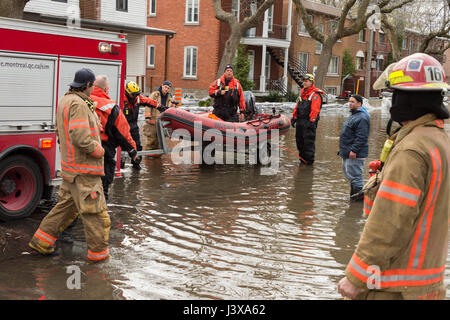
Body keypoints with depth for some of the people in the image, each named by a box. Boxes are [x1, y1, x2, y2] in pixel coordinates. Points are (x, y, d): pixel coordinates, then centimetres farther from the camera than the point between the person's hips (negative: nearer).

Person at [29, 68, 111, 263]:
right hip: (84, 171, -10)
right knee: (95, 211, 1)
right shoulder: (78, 104, -21)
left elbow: (60, 133, 22)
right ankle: (98, 252, 11)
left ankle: (41, 241, 26)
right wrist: (99, 150, -13)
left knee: (66, 206, 20)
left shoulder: (65, 100, 12)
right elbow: (81, 138, -28)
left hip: (70, 168, 10)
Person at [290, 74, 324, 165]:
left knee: (309, 141, -6)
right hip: (300, 120, 8)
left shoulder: (315, 94, -10)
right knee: (299, 140, 12)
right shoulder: (302, 92, 16)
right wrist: (294, 117, 15)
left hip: (309, 121, -8)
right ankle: (302, 158, 23)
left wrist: (311, 121, -21)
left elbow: (315, 110, -17)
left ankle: (309, 160, 2)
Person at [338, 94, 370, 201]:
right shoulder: (353, 115, 16)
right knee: (347, 172, 18)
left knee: (354, 174, -6)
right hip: (347, 152, 11)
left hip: (355, 154, -11)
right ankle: (354, 192, 28)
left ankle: (360, 194, 3)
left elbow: (361, 137, -25)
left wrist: (354, 150, -26)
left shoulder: (362, 118, -19)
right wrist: (344, 149, 24)